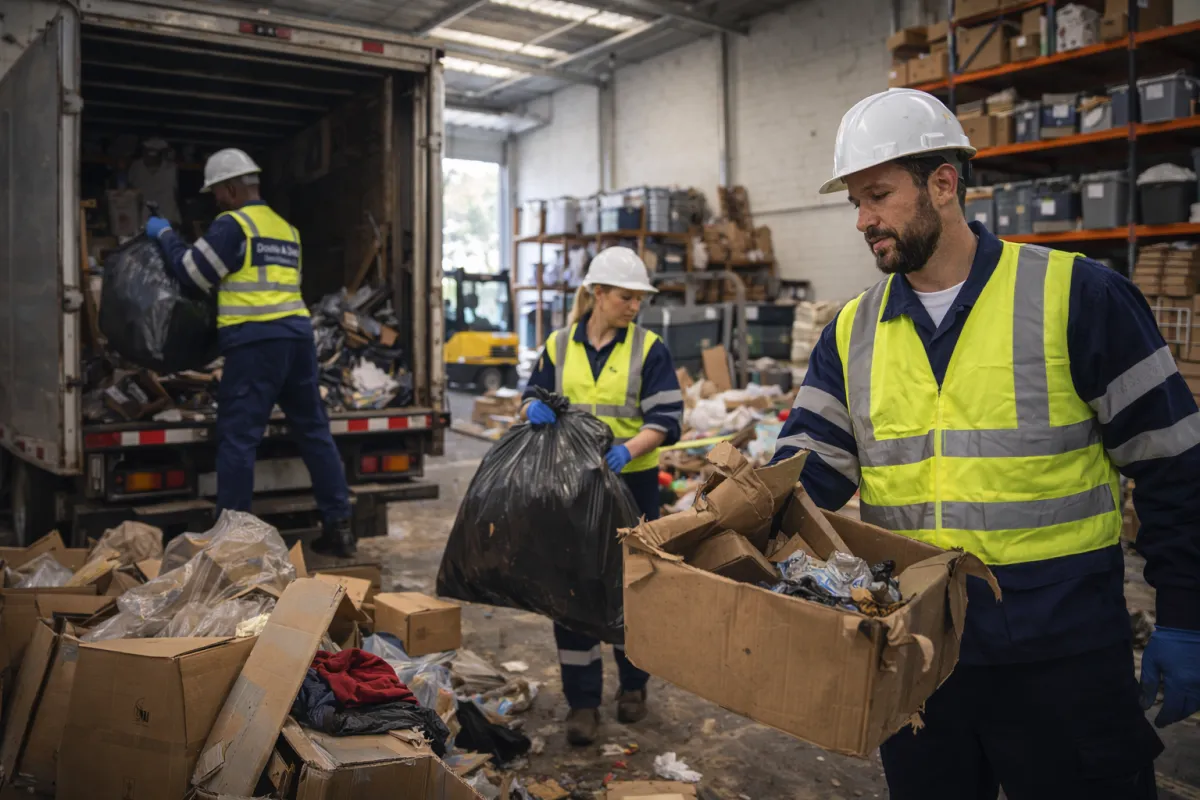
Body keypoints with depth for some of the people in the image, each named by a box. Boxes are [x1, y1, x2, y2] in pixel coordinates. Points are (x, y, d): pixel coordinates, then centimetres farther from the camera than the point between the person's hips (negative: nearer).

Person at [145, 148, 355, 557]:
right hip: (297, 335, 7)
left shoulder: (232, 225, -3)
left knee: (237, 439, -1)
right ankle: (339, 526, 13)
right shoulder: (286, 228, 21)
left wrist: (165, 234, 17)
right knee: (314, 431, 11)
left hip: (256, 341, -7)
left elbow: (193, 273, 2)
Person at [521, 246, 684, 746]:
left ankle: (633, 685, 34)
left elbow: (665, 419, -10)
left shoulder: (648, 349, -3)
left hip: (632, 483, -1)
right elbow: (531, 399, 10)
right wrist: (534, 407, -15)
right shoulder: (559, 346, 4)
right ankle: (582, 701, 16)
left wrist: (629, 449, -29)